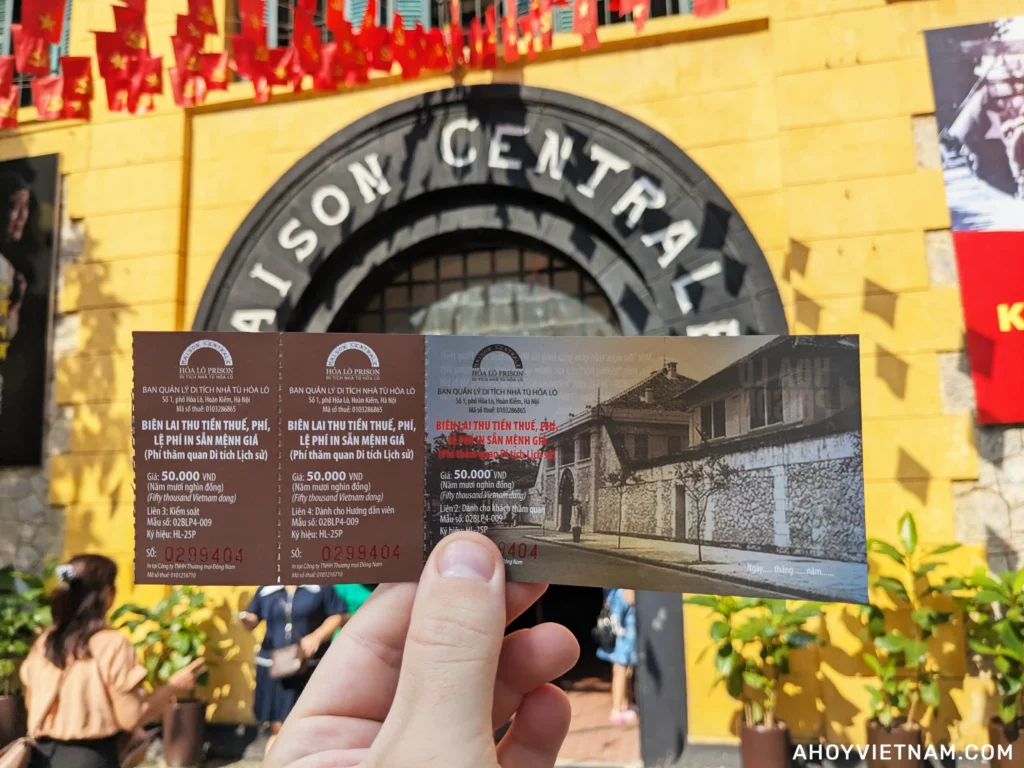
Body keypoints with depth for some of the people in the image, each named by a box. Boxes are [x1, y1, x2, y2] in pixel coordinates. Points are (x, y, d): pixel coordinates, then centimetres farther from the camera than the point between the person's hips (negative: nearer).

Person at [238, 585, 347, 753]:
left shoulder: (320, 586, -4)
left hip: (311, 665, -2)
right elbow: (253, 620, 11)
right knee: (277, 726, 6)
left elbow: (337, 615, -2)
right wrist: (246, 619, -13)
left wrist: (317, 636, -16)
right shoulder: (267, 589, 6)